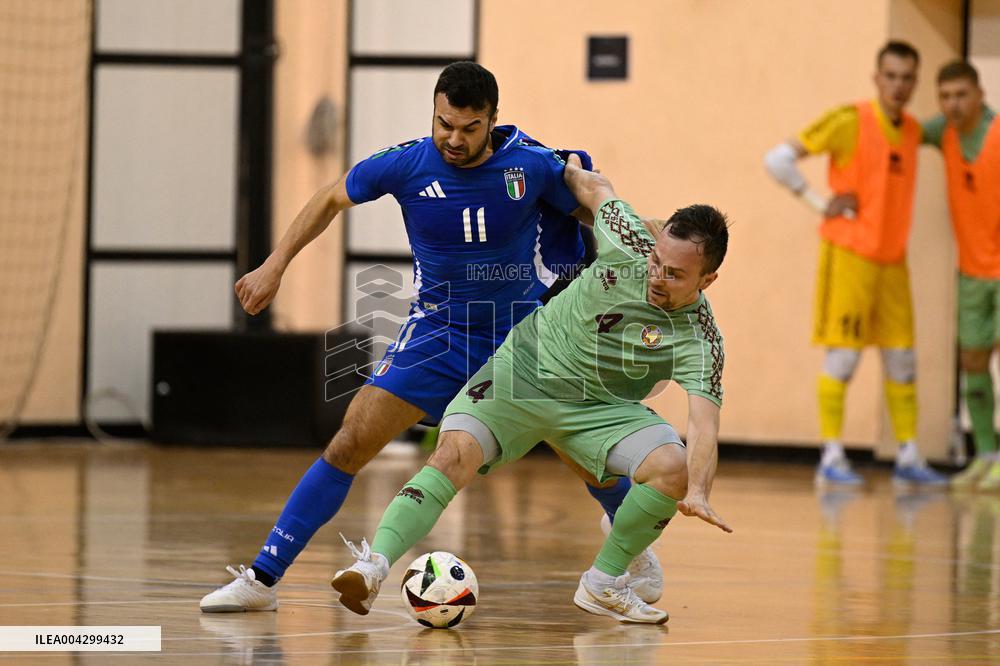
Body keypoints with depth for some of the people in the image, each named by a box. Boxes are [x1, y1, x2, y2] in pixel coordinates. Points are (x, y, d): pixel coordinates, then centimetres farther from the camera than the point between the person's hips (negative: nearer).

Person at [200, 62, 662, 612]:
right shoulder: (406, 164, -15)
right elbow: (332, 200, 3)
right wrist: (275, 266, 1)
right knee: (350, 444, -11)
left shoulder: (532, 164, -17)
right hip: (437, 329, 0)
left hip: (523, 329, 0)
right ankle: (262, 578, -7)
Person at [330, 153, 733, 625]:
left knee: (674, 469, -23)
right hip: (523, 371, 0)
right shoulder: (629, 242, -18)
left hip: (602, 408, 0)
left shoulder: (699, 341, -21)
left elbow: (703, 421, -33)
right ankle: (374, 565, -35)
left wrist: (698, 490, -50)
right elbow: (596, 188, 3)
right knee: (456, 453, -24)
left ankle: (603, 585, -3)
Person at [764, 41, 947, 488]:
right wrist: (820, 203, -12)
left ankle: (908, 459, 13)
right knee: (843, 354, -5)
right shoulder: (850, 121, -10)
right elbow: (778, 159, -11)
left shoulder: (912, 131, 10)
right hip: (848, 254, -7)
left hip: (892, 260, 7)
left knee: (902, 360, 7)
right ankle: (831, 459, -1)